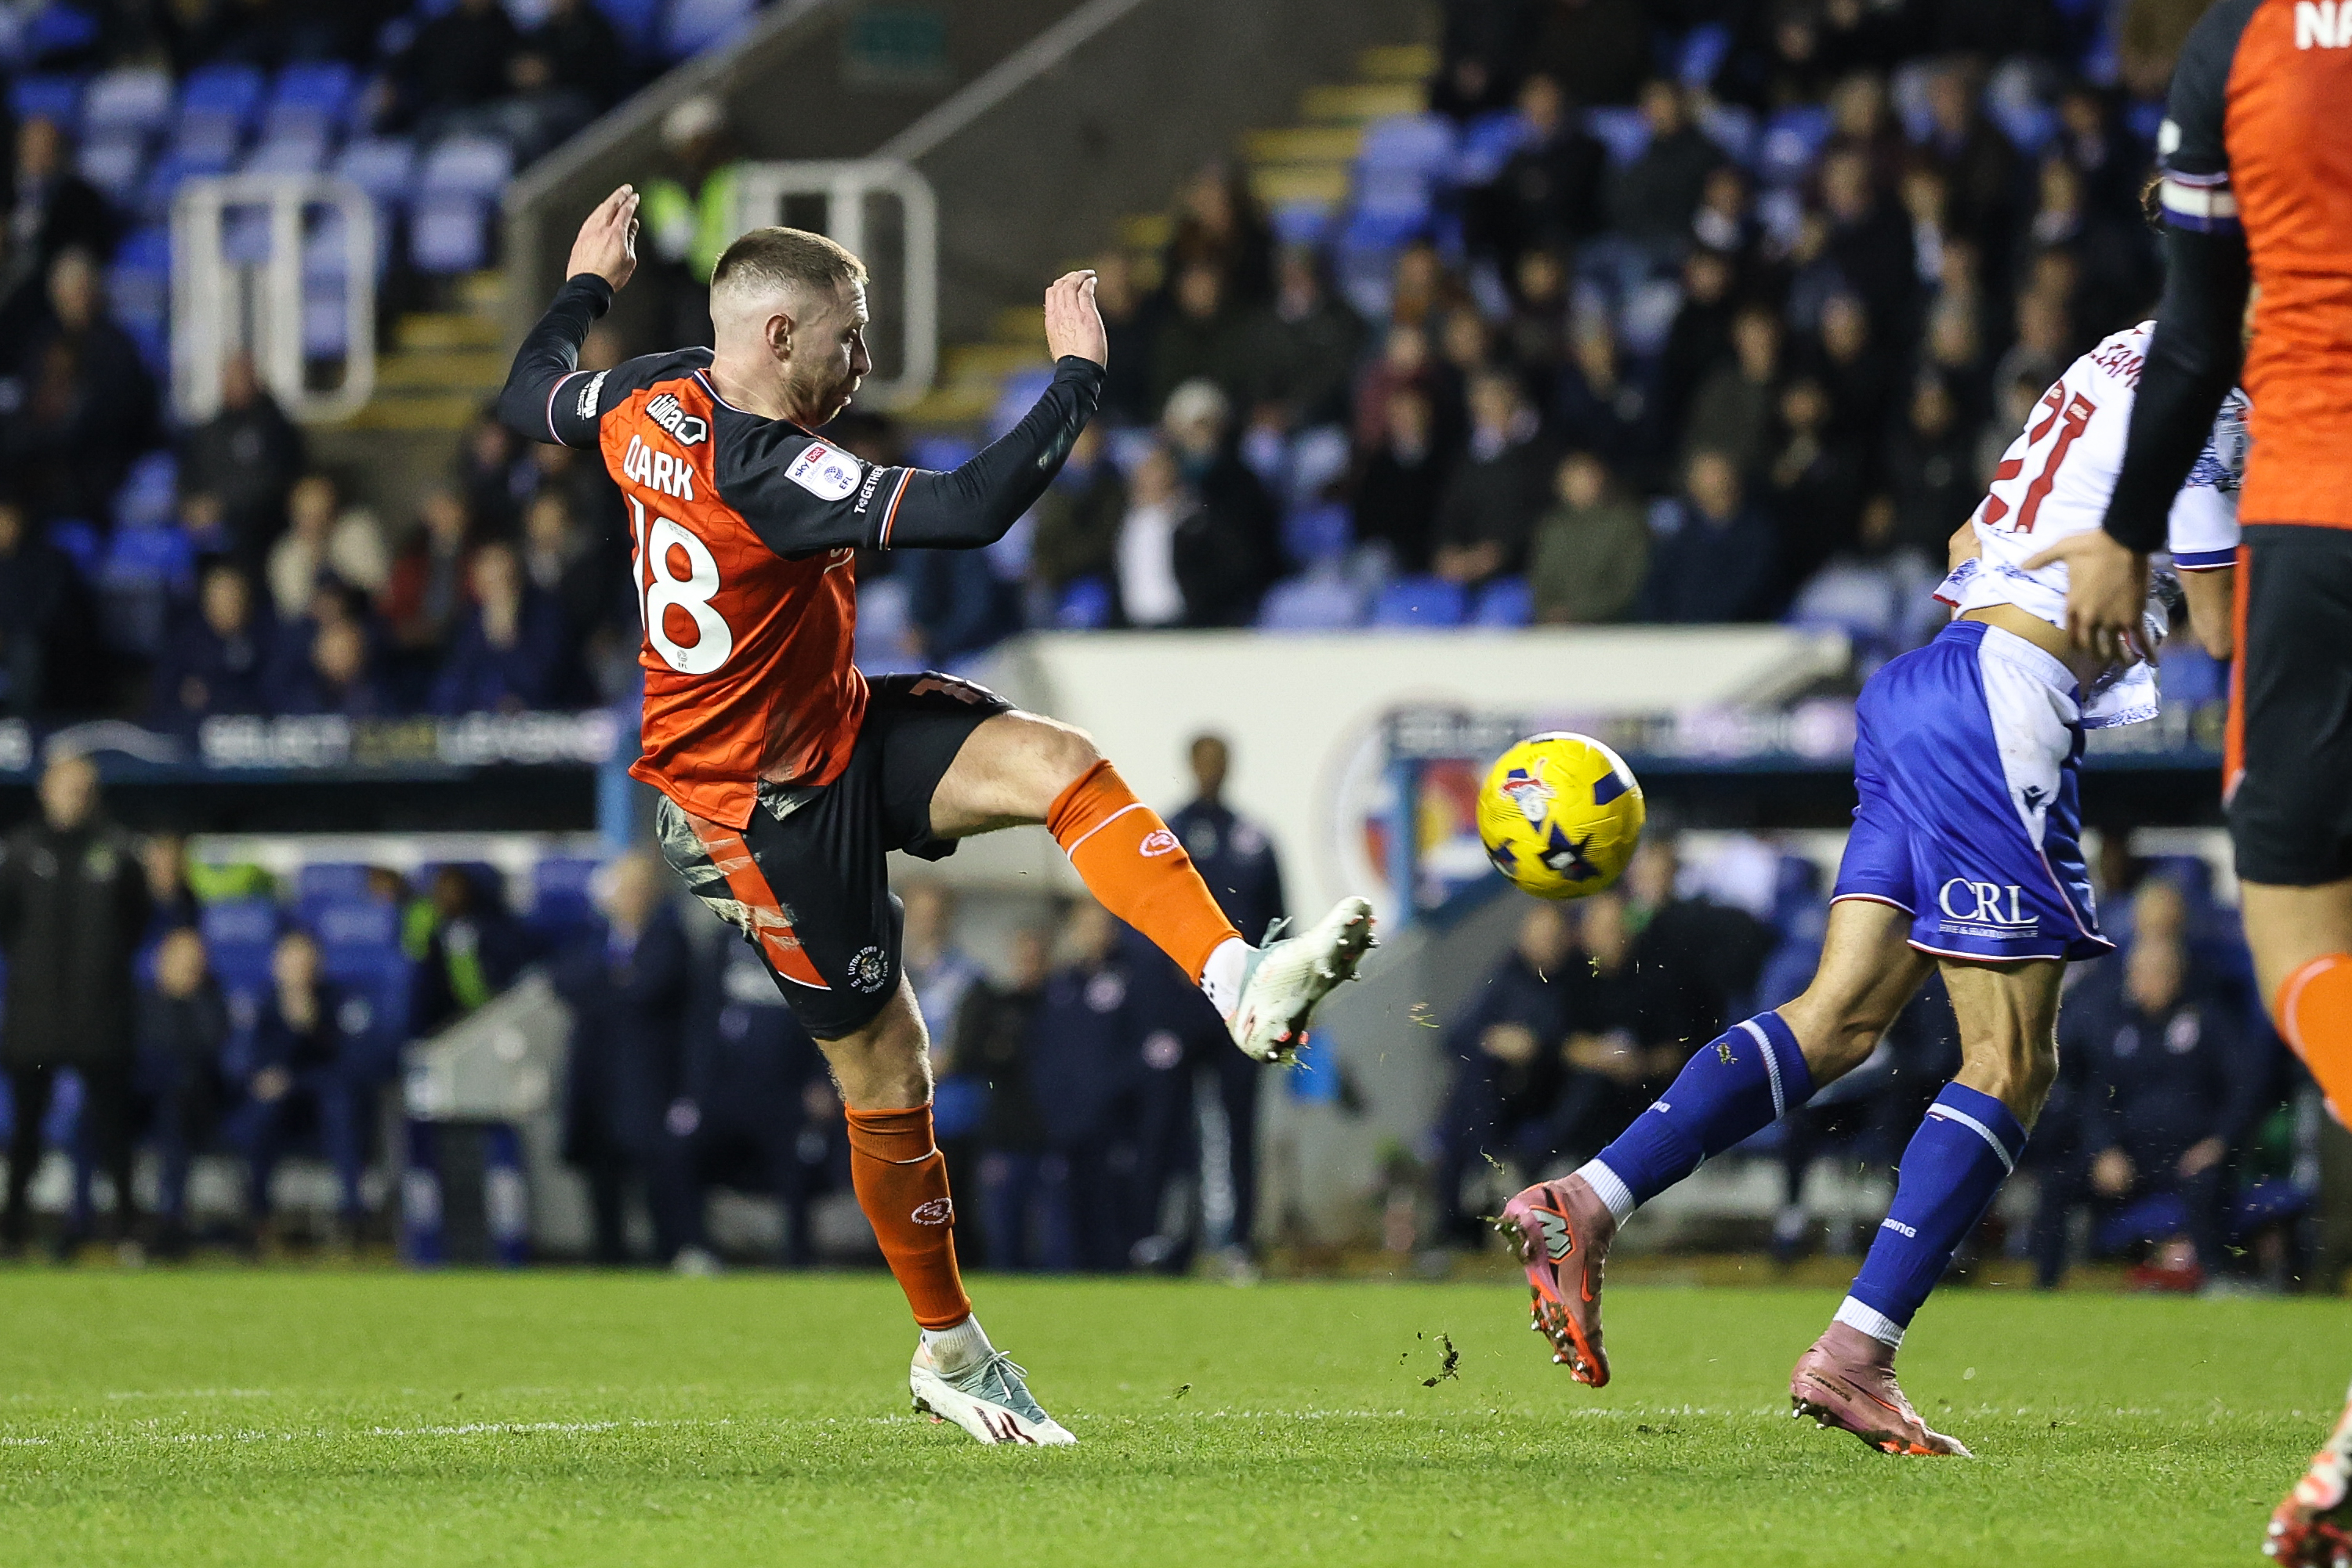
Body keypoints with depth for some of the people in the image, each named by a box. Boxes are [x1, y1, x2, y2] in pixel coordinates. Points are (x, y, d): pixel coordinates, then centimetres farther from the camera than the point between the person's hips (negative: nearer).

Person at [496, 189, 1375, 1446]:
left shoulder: (651, 401, -4)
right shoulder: (768, 476, -31)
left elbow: (526, 398, 18)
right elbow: (970, 510, -37)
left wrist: (586, 285, 34)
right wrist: (1076, 374, -27)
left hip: (841, 731, 9)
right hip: (767, 802, -9)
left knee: (1056, 763, -14)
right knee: (884, 1068, 0)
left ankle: (1238, 982, -26)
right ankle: (949, 1351, 16)